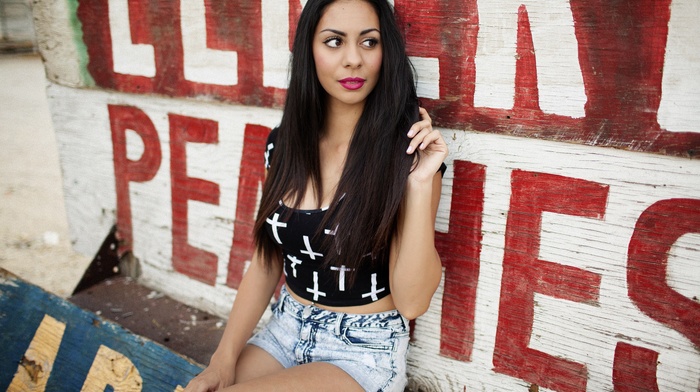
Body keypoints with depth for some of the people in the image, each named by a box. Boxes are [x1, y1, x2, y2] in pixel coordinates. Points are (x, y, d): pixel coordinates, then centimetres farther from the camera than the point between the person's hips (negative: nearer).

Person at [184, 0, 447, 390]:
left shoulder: (408, 151, -15)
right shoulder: (285, 144, -2)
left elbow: (412, 303, -18)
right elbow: (266, 263, 6)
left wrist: (420, 184, -27)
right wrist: (225, 357, -4)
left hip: (365, 350, -4)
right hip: (285, 329, 4)